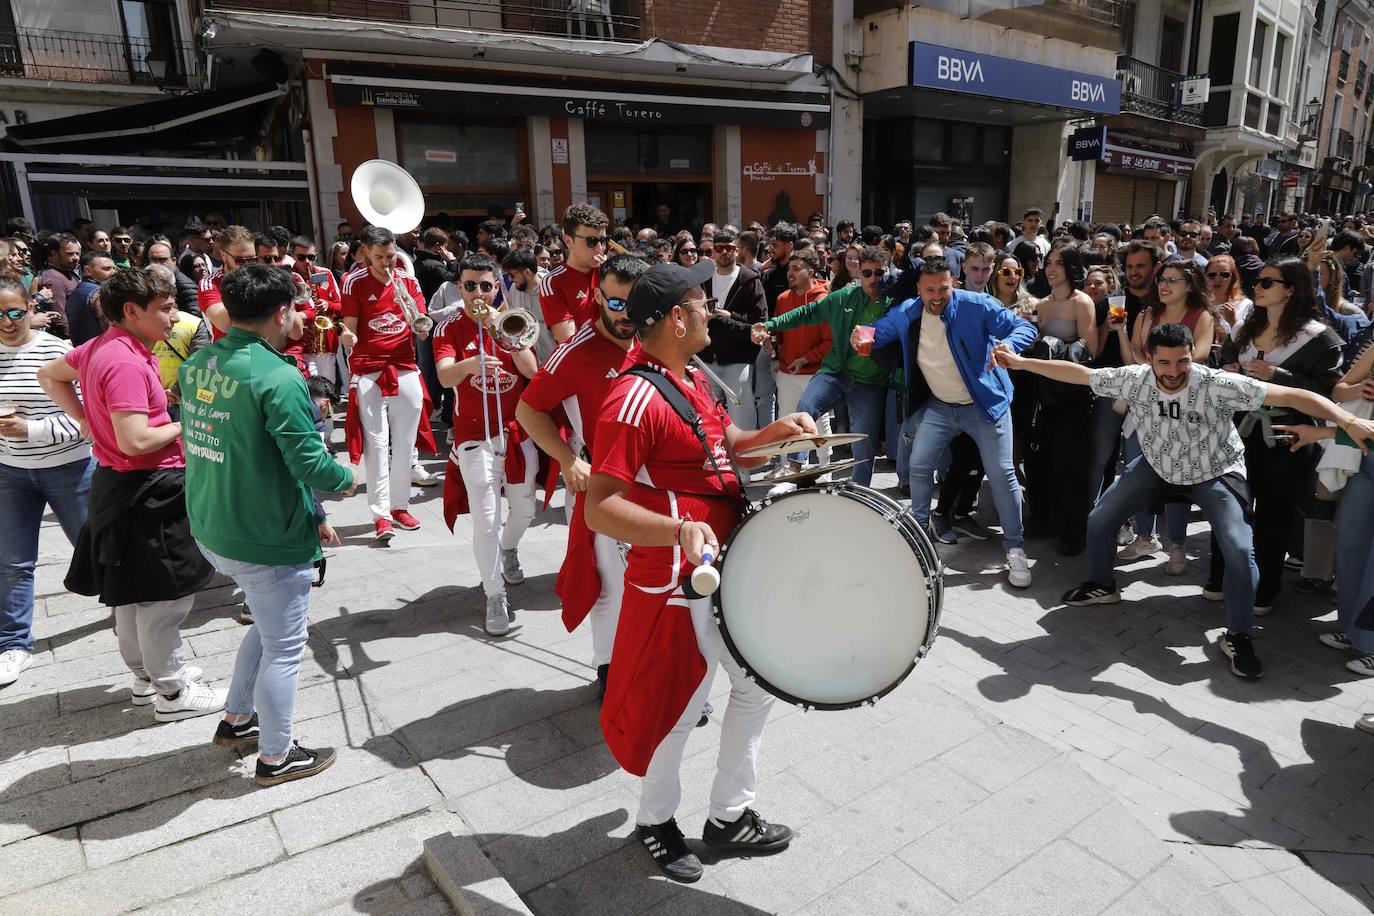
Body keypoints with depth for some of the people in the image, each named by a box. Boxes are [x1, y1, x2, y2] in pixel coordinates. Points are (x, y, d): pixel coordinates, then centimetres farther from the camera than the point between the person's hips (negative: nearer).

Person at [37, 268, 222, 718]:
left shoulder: (98, 348, 7)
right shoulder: (126, 363, -23)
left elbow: (49, 375, 24)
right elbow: (135, 441, -29)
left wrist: (88, 420, 16)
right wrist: (182, 427, -12)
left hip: (117, 485, 10)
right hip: (147, 491, -10)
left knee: (131, 592, 20)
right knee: (164, 595, 1)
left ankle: (146, 676, 35)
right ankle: (173, 692, 13)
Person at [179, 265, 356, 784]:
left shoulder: (197, 365, 3)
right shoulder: (279, 377, -23)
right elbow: (309, 462, -25)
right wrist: (347, 481, -1)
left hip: (211, 528, 8)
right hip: (266, 542, -8)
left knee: (270, 625, 28)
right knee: (284, 647, 11)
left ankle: (235, 721, 41)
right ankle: (275, 757, 26)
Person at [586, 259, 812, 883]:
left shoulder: (692, 379, 7)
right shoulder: (635, 399, -23)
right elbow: (600, 509, -27)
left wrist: (773, 434, 2)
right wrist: (679, 530, -41)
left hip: (727, 567, 10)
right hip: (678, 582, -10)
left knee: (759, 683, 21)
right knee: (678, 708, 10)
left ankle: (729, 816, 40)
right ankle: (656, 820, 40)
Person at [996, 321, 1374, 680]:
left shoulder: (1218, 385, -33)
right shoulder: (1134, 379, -22)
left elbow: (1292, 396, -37)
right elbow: (1077, 373, -13)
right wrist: (1022, 362, -14)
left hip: (1216, 472, -3)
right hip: (1157, 464, 4)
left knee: (1240, 550, -19)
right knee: (1099, 519, 4)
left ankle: (1237, 637, 2)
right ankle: (1101, 585, 31)